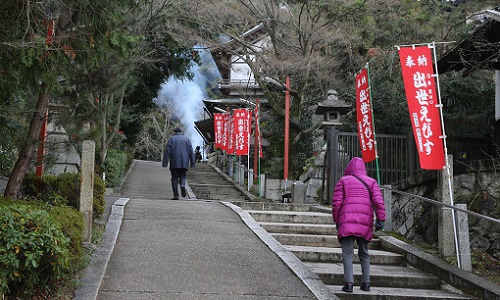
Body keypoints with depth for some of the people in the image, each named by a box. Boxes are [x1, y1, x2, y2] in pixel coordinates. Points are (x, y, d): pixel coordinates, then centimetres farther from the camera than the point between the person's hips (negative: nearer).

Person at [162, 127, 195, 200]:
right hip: (184, 163, 2)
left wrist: (165, 162, -6)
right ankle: (183, 185, -18)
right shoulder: (187, 139, 12)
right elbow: (191, 152, 6)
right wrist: (193, 163, 7)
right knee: (182, 176, 14)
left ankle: (176, 195, -5)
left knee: (175, 178, 4)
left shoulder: (171, 139, 5)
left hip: (174, 162, -2)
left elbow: (167, 151, -4)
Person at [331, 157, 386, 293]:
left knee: (347, 253, -4)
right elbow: (378, 201, 1)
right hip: (365, 223, 2)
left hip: (347, 220, -2)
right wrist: (381, 219, 0)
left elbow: (336, 202, 3)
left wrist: (336, 221, 11)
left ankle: (349, 283, -15)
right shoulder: (371, 182, 14)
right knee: (364, 253, 16)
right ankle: (366, 283, 14)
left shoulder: (343, 181, 10)